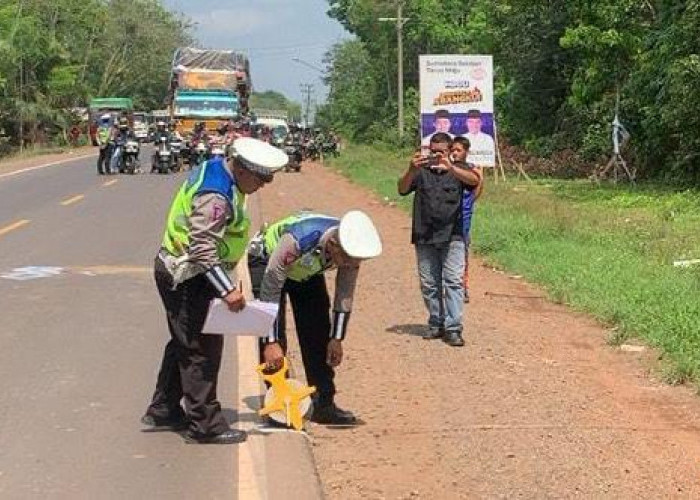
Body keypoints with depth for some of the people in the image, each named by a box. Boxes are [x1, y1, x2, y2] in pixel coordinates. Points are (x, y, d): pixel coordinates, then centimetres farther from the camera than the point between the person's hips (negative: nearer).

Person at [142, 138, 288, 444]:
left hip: (180, 274, 11)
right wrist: (228, 290, -30)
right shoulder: (216, 196, -26)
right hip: (188, 278, -11)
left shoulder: (214, 169, 6)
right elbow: (203, 250, -30)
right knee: (202, 350, -4)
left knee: (184, 344, 20)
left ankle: (163, 412, 31)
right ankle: (204, 425, 4)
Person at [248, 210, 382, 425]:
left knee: (319, 336, 1)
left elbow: (345, 294, -13)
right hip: (266, 262, -5)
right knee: (274, 341, -16)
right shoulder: (296, 240, -44)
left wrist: (337, 338, -9)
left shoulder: (352, 246, -27)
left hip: (308, 272, 5)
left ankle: (324, 404, 9)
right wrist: (271, 342, -34)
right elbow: (270, 291, -36)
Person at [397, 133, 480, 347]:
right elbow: (402, 189, -7)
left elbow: (474, 180, -16)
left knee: (454, 281, -9)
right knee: (429, 285, 6)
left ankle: (453, 328, -9)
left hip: (452, 237, -2)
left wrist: (450, 167, -34)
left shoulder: (457, 172, 6)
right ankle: (436, 324, 17)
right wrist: (411, 170, -28)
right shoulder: (421, 172, 8)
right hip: (425, 238, 2)